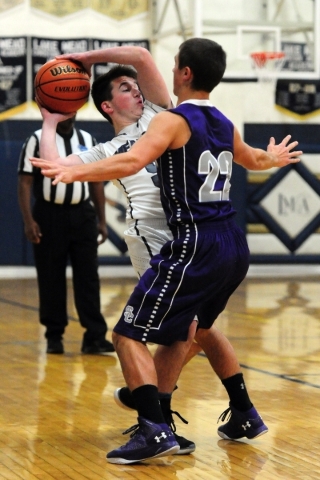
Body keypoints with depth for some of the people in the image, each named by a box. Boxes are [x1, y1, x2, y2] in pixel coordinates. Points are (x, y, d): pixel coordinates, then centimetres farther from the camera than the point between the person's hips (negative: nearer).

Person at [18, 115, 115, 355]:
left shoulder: (87, 140, 9)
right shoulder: (38, 140, -3)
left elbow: (96, 181, 13)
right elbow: (25, 182, -5)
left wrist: (102, 220, 8)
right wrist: (29, 221, -14)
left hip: (82, 215, 3)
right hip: (49, 216, -3)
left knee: (88, 277, -2)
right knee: (51, 279, 3)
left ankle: (95, 336, -3)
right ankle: (54, 336, 12)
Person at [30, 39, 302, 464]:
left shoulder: (173, 121, -8)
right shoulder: (224, 125, 16)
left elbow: (131, 162, -25)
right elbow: (253, 160, 38)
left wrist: (73, 171, -33)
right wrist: (275, 157, 61)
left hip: (195, 246, -8)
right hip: (234, 247, 8)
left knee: (129, 334, -6)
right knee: (195, 327, 30)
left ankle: (155, 430, -20)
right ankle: (245, 416, 34)